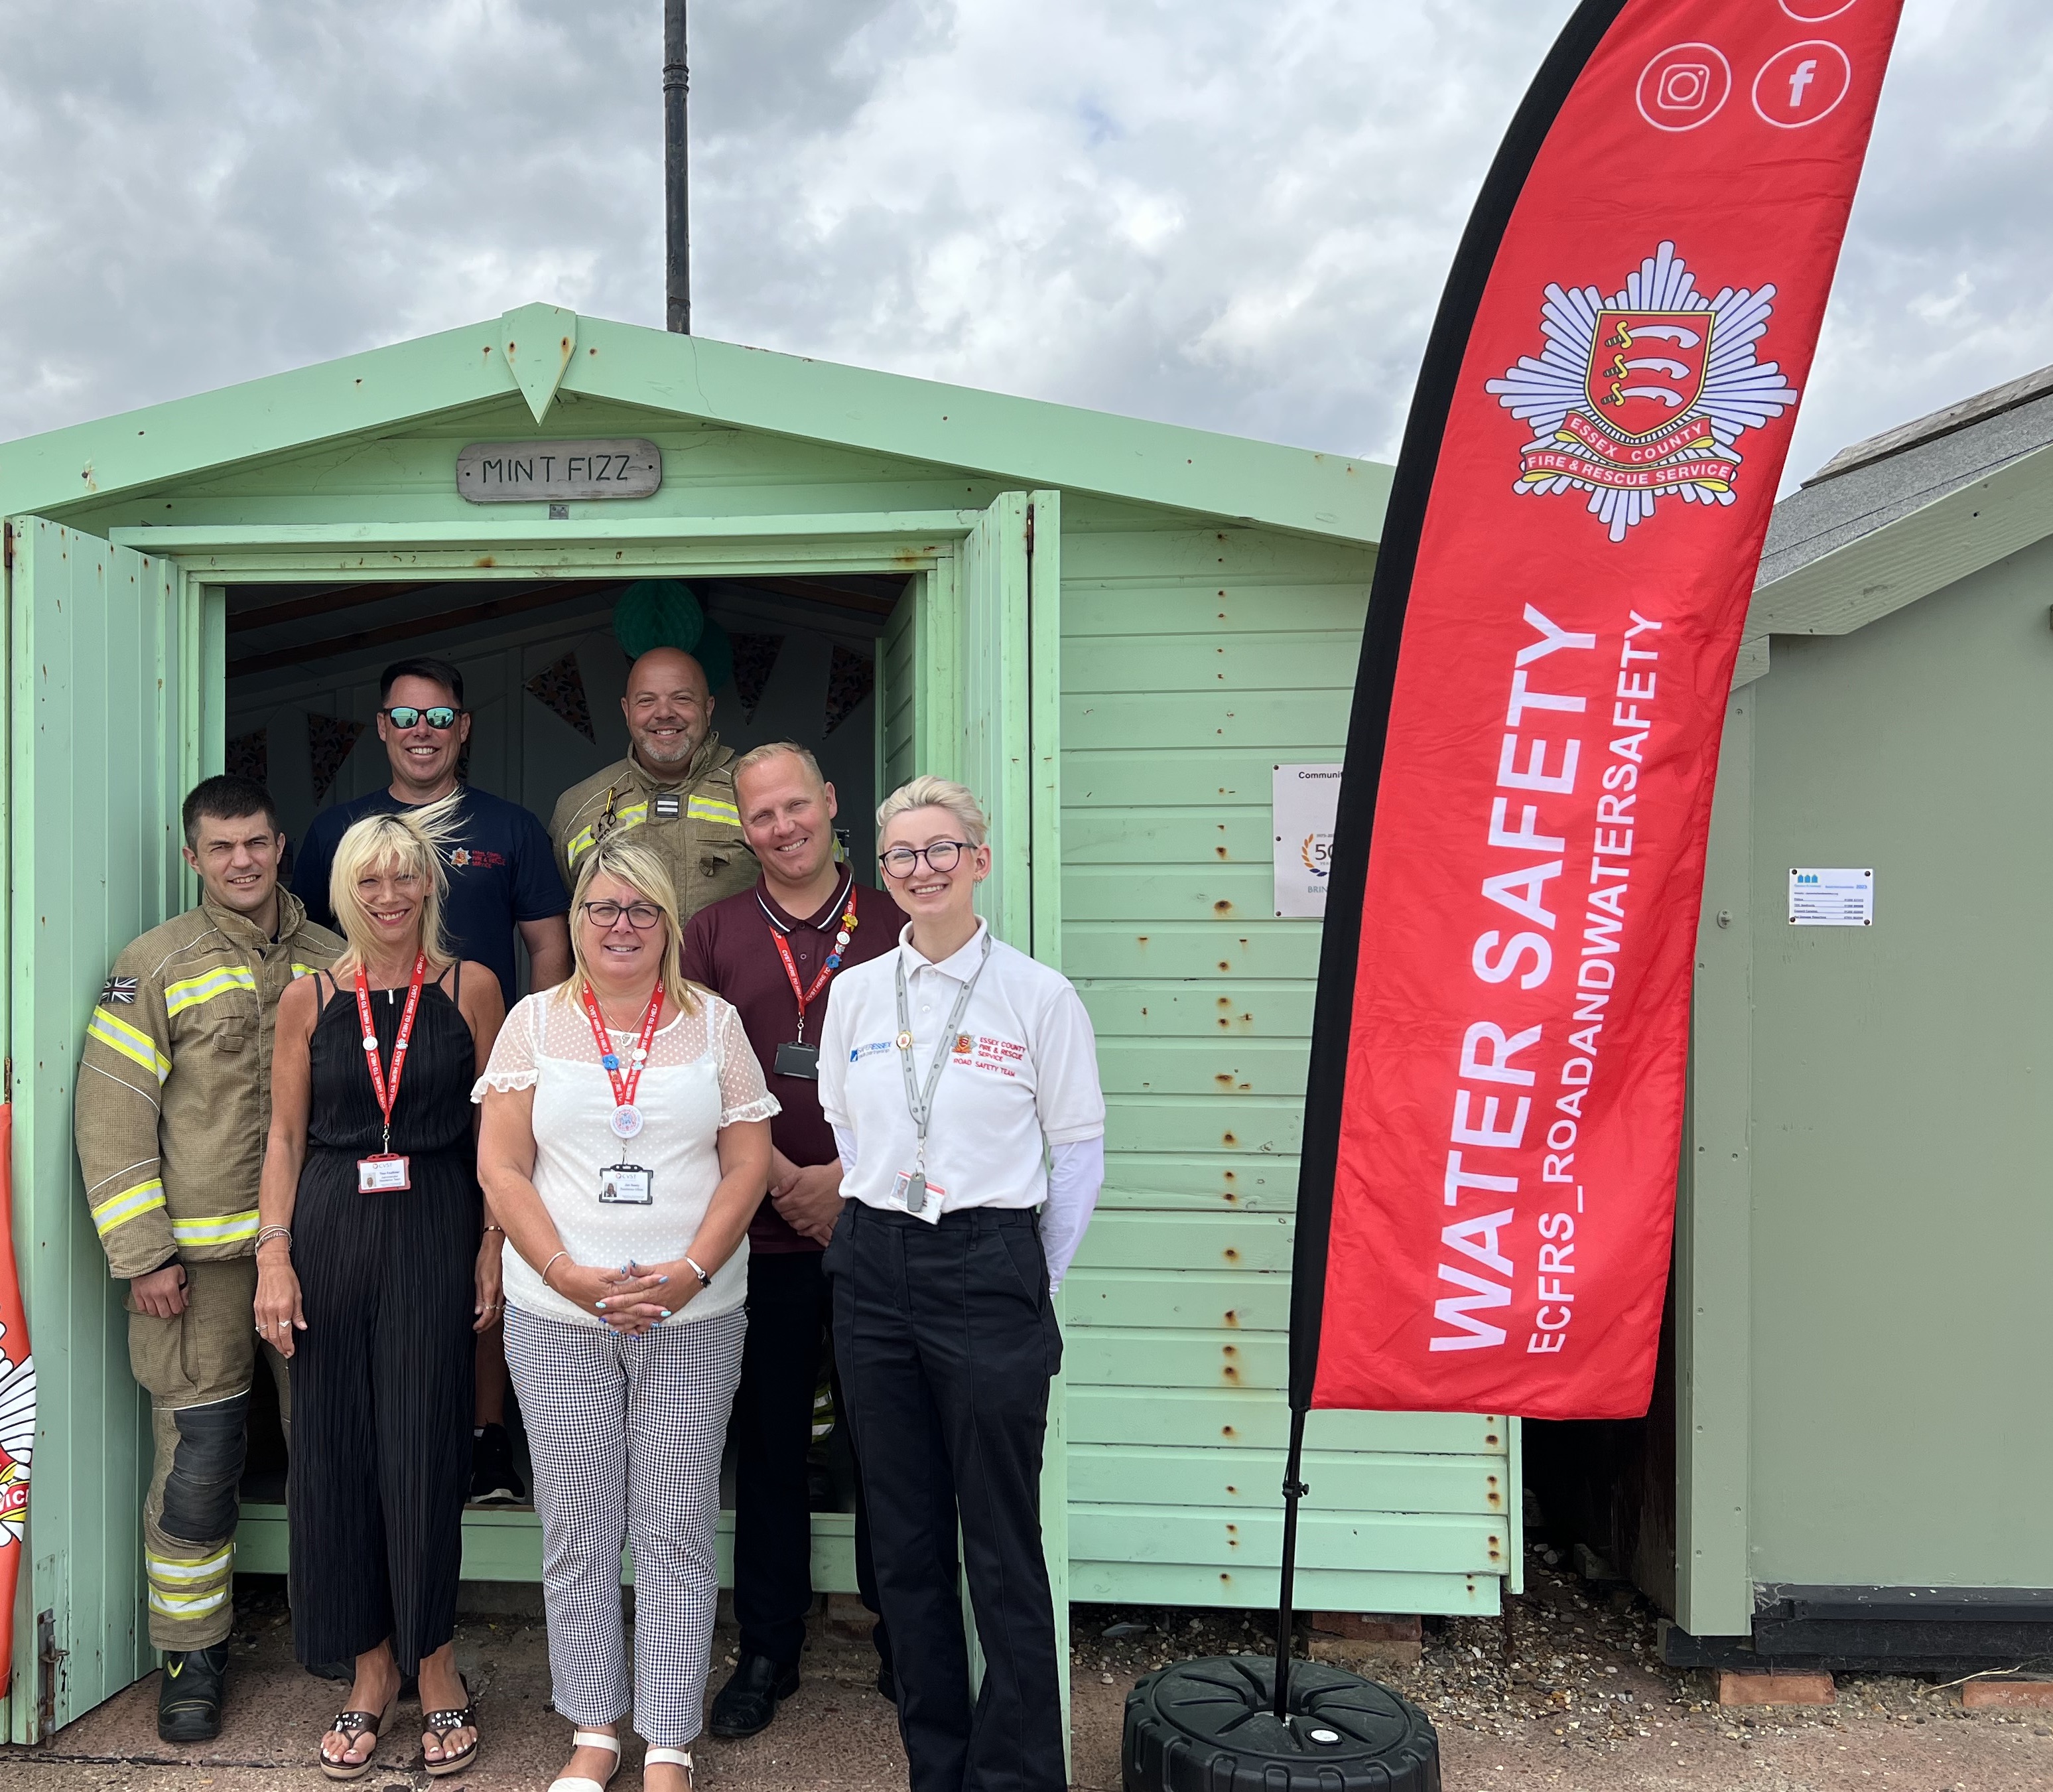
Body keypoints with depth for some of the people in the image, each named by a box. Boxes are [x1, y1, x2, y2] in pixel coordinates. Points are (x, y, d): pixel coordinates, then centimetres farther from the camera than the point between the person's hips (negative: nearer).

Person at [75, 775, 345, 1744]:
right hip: (201, 1261, -3)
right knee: (199, 1462, 3)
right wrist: (143, 1255, -9)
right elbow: (112, 1117, -4)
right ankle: (191, 1654, 22)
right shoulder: (156, 966, -2)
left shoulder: (333, 963, 9)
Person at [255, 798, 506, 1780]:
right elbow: (284, 1136, 7)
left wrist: (495, 1244, -4)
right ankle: (372, 1666, 22)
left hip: (432, 1230, -2)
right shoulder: (309, 998, 6)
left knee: (422, 1448, 0)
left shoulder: (471, 987, 2)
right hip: (329, 1229, 2)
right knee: (336, 1448, 7)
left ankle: (432, 1663, 17)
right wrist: (274, 1256, -1)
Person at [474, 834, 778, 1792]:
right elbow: (501, 1166, 0)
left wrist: (689, 1272, -12)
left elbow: (749, 1162, 1)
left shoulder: (713, 1022, 5)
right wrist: (570, 1275, -11)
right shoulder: (535, 1022, 5)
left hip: (693, 1320, 0)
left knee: (677, 1533, 4)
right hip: (557, 1319, 1)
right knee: (577, 1533, 9)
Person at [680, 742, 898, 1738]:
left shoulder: (896, 927, 2)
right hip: (762, 1233, 1)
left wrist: (846, 1176, -10)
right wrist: (783, 1180, -9)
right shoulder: (713, 933, 5)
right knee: (768, 1443, 11)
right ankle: (768, 1649, 27)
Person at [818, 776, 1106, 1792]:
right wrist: (881, 1236, 12)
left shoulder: (1040, 997, -6)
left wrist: (1031, 1282, 3)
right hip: (874, 1273, 4)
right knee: (905, 1542, 13)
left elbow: (1080, 1152, -1)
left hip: (987, 1271, -4)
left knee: (1002, 1551, 2)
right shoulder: (856, 993, 6)